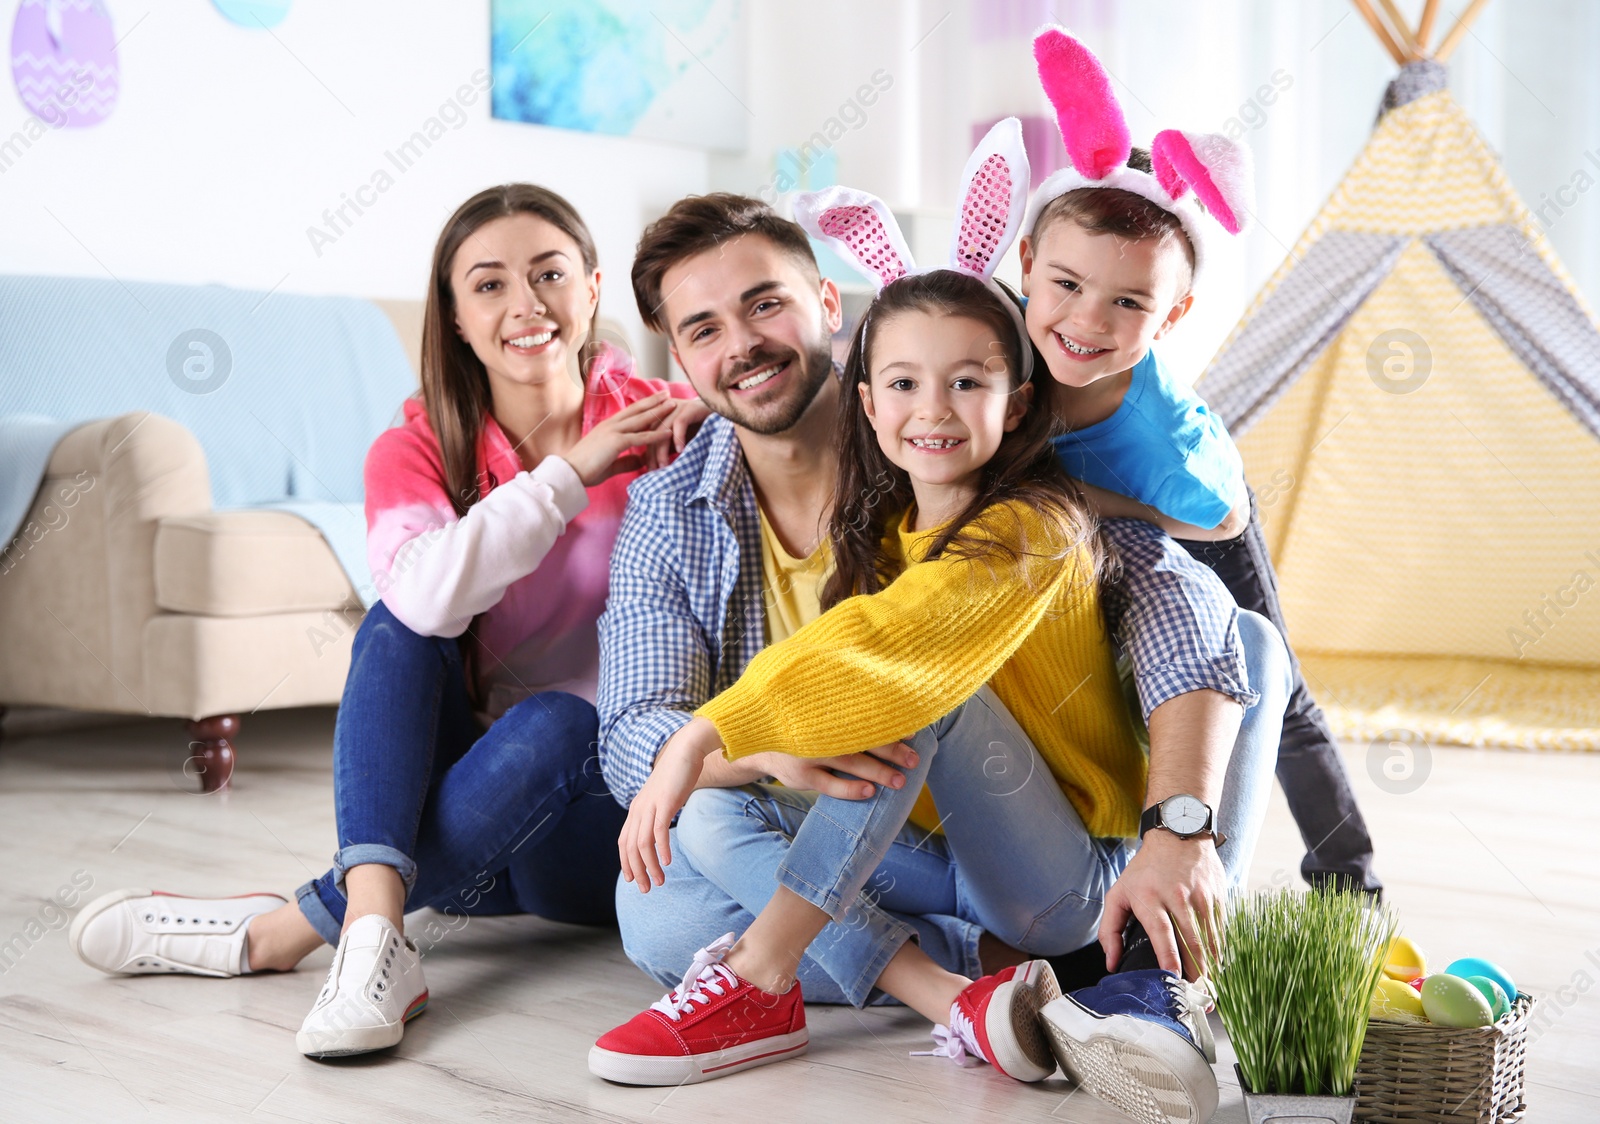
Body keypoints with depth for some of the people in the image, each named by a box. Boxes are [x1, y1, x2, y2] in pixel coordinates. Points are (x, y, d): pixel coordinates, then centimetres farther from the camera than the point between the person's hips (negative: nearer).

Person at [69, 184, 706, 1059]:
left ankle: (279, 930, -29)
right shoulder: (417, 450, -3)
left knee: (551, 723, -34)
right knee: (396, 628, -24)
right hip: (458, 771, 2)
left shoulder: (653, 423, -4)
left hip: (602, 810, -1)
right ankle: (373, 929, -39)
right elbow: (428, 593, -25)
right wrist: (572, 472, -25)